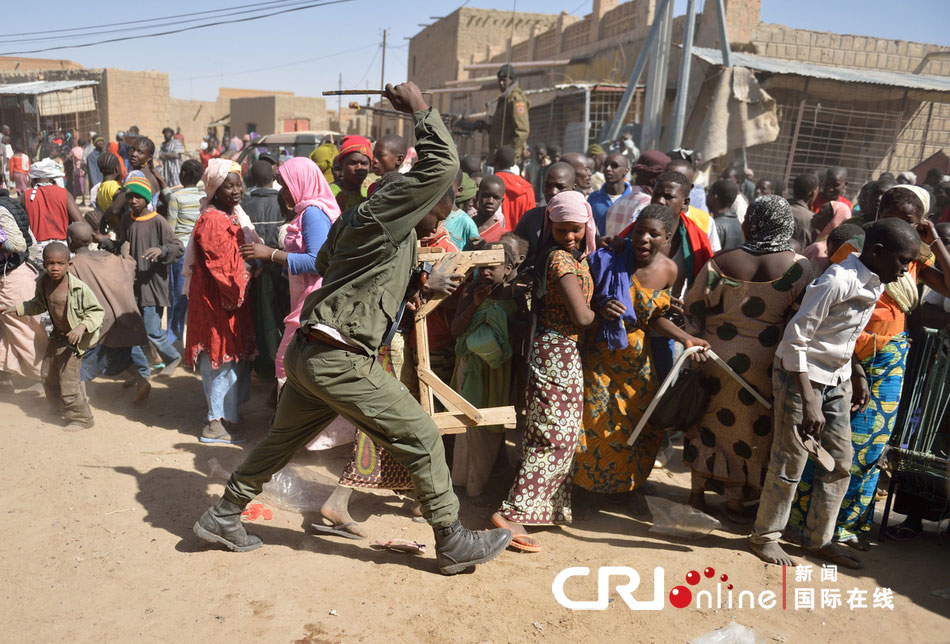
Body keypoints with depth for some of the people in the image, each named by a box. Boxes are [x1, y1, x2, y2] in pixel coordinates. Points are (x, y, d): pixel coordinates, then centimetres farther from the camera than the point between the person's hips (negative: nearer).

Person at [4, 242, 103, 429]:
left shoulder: (78, 287, -25)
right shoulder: (43, 282, -4)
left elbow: (96, 310, -19)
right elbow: (39, 305, 16)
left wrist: (82, 326, -32)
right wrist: (17, 309, 9)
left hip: (74, 339, -8)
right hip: (57, 336, 8)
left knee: (68, 382, -2)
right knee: (48, 378, 21)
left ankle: (81, 418, 16)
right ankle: (62, 405, 44)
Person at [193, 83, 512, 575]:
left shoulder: (354, 217, 15)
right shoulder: (385, 212, -12)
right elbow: (443, 165, -19)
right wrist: (421, 112, -5)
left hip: (307, 350, 10)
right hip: (338, 359, -9)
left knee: (282, 441, 24)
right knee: (420, 437, -2)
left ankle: (222, 516, 38)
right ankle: (452, 543, 8)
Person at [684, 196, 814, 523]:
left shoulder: (721, 262, -9)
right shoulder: (799, 268, -10)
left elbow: (693, 310, -3)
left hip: (717, 358, 1)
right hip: (765, 368, 0)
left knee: (708, 423, 17)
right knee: (752, 431, 15)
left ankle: (697, 495, 27)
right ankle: (734, 502, 26)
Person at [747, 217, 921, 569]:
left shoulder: (873, 283, 4)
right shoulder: (837, 281, -23)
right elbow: (795, 338, -24)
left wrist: (856, 375, 14)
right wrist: (808, 401, -27)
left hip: (836, 379, 9)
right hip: (800, 376, -9)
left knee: (840, 461, 13)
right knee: (790, 462, 0)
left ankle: (818, 538, 28)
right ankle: (764, 536, 17)